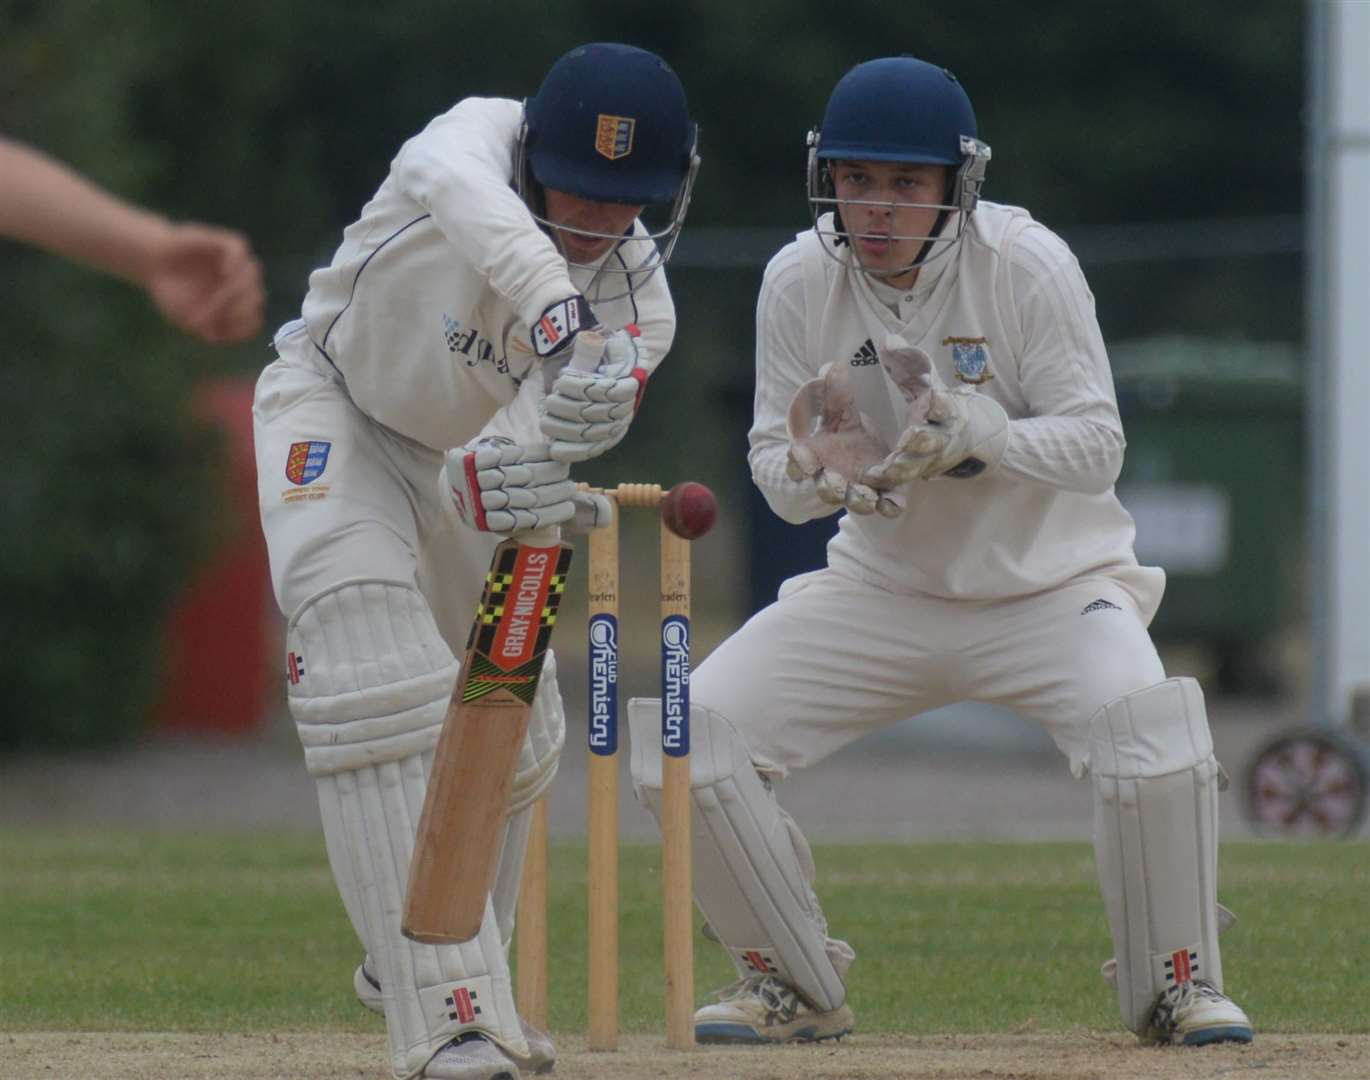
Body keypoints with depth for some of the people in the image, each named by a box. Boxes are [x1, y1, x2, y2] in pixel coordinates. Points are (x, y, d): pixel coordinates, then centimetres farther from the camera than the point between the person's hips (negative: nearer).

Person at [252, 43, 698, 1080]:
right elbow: (449, 182, -59)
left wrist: (499, 484, -57)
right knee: (377, 679, -27)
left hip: (464, 456, 5)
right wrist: (550, 303, -75)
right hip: (336, 410, -5)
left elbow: (487, 483, -32)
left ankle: (415, 966, 41)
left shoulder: (638, 308, -22)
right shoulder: (482, 137, -30)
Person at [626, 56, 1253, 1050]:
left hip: (1051, 584, -3)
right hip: (880, 592, 3)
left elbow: (1096, 444, -19)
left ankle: (1176, 984, -6)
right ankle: (795, 985, 7)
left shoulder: (1027, 263, -18)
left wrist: (975, 431, -37)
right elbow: (775, 467, -4)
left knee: (1154, 736, -31)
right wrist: (816, 467, -28)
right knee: (693, 733, -14)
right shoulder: (799, 280, -9)